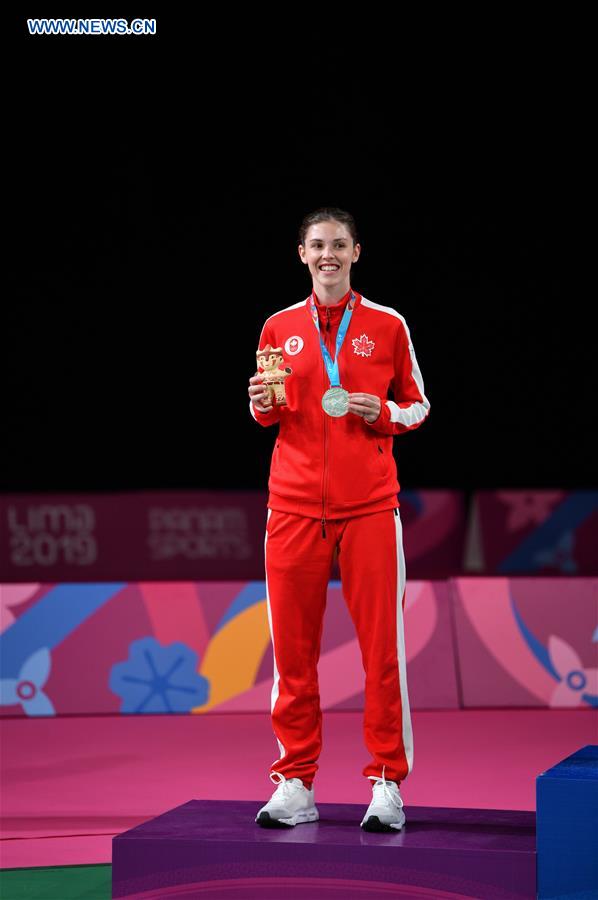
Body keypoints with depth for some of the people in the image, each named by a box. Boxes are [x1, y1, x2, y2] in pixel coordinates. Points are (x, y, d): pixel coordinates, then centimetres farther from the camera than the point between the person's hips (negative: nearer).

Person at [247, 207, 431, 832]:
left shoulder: (387, 325, 6)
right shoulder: (279, 327, 11)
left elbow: (417, 406, 12)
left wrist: (383, 413, -8)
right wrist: (262, 403, -3)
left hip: (369, 504, -2)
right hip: (295, 502, 2)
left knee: (382, 645, -5)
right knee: (291, 646, 0)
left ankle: (388, 784, 2)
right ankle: (295, 785, 8)